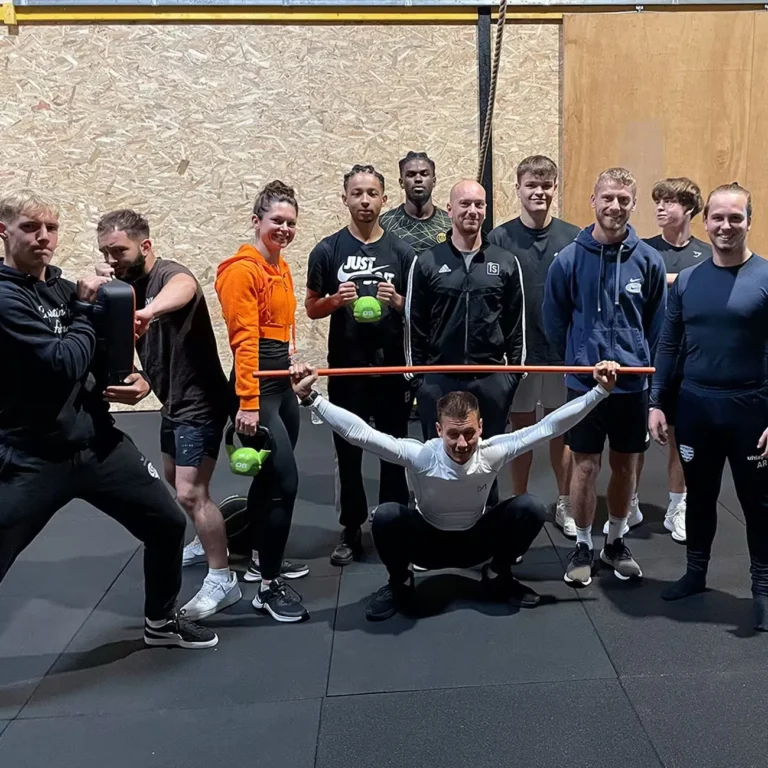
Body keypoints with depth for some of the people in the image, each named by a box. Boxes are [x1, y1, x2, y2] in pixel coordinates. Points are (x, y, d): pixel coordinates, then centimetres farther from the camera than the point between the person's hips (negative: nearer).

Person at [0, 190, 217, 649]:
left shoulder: (66, 289, 8)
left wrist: (134, 380, -2)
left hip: (99, 442, 7)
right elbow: (63, 364, -25)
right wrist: (86, 311, -11)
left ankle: (161, 621, 36)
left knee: (168, 523, 13)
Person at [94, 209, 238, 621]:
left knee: (190, 493, -13)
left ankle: (222, 580, -1)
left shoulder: (169, 274, -23)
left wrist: (152, 310, -70)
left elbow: (184, 287, -48)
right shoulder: (129, 283, 6)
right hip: (174, 401, 10)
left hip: (199, 402, -10)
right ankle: (207, 542, 44)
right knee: (175, 480, 23)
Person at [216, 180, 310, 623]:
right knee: (284, 480, -9)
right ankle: (269, 587, 3)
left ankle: (264, 559, 35)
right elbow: (244, 339, -19)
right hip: (257, 387, -9)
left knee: (272, 475, 18)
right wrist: (248, 402, -23)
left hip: (283, 383, 9)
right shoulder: (243, 269, -13)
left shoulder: (282, 267, 14)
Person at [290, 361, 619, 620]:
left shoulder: (493, 453, -25)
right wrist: (309, 397, -45)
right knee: (385, 515, -33)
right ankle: (399, 584, -1)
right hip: (427, 540, -2)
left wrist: (600, 390, -30)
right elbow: (358, 432, -36)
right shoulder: (420, 455, -31)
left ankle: (498, 576, 5)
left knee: (530, 509, -24)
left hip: (477, 539, 2)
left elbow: (550, 426, -25)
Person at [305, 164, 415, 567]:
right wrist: (336, 300, -15)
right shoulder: (327, 250, 2)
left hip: (393, 367, 0)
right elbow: (311, 308, 5)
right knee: (348, 451, 8)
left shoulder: (401, 251, 3)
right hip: (345, 369, 0)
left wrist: (397, 301, -14)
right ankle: (351, 530, 21)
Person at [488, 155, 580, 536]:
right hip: (517, 351, -1)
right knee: (521, 431, 11)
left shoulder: (573, 237, -1)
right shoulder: (500, 238, -5)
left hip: (563, 350, 1)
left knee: (562, 430, 12)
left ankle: (564, 504, 28)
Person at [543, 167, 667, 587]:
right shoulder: (569, 258, -6)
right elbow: (553, 320, 4)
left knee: (625, 465, 13)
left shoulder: (649, 260, -3)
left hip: (633, 383, 2)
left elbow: (658, 323, 6)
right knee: (585, 466, 5)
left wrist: (642, 361, 6)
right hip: (584, 382, -1)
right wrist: (578, 359, 9)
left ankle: (616, 541, 32)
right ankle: (582, 546, 22)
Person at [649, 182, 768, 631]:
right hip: (695, 405, 4)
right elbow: (670, 346, 8)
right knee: (700, 494, 16)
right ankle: (696, 572, 33)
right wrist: (657, 403, 4)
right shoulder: (686, 280, 5)